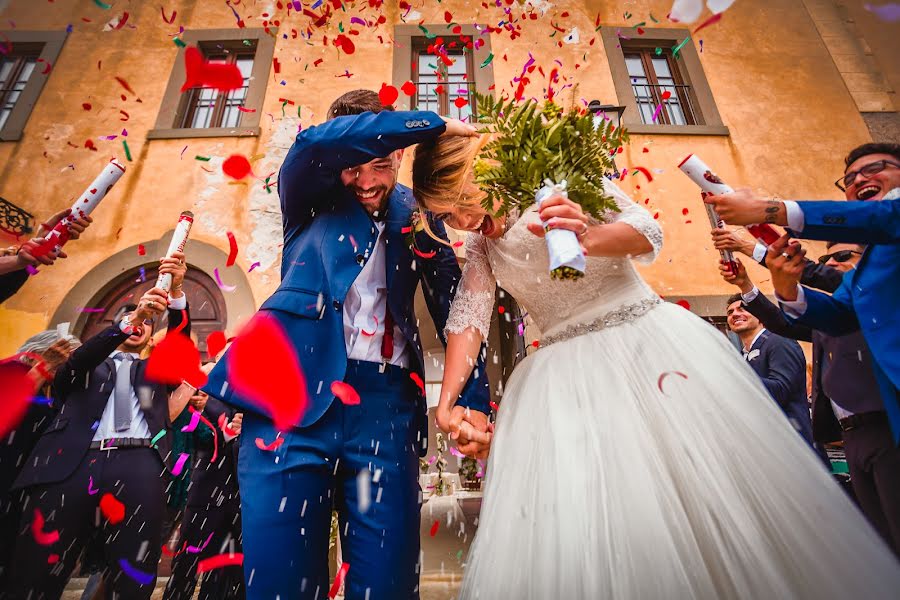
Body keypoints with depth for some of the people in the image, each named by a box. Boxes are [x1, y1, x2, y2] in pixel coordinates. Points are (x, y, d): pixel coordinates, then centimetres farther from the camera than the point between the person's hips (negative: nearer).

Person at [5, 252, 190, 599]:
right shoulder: (89, 367, 26)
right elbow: (75, 362, 2)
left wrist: (177, 291, -8)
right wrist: (128, 319, -14)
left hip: (138, 466, 0)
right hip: (72, 464, 0)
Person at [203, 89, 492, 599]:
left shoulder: (416, 216, 13)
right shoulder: (312, 200, 11)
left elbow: (454, 304, 8)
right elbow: (316, 143, -11)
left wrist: (474, 398, -3)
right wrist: (438, 125, -7)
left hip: (387, 401, 1)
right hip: (295, 391, 0)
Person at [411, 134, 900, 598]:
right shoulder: (481, 244, 9)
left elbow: (647, 235, -10)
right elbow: (467, 317, -1)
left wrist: (587, 238, -32)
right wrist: (446, 401, -12)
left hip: (651, 336, -2)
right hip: (565, 371, 3)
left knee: (710, 476, 1)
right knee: (573, 521, -4)